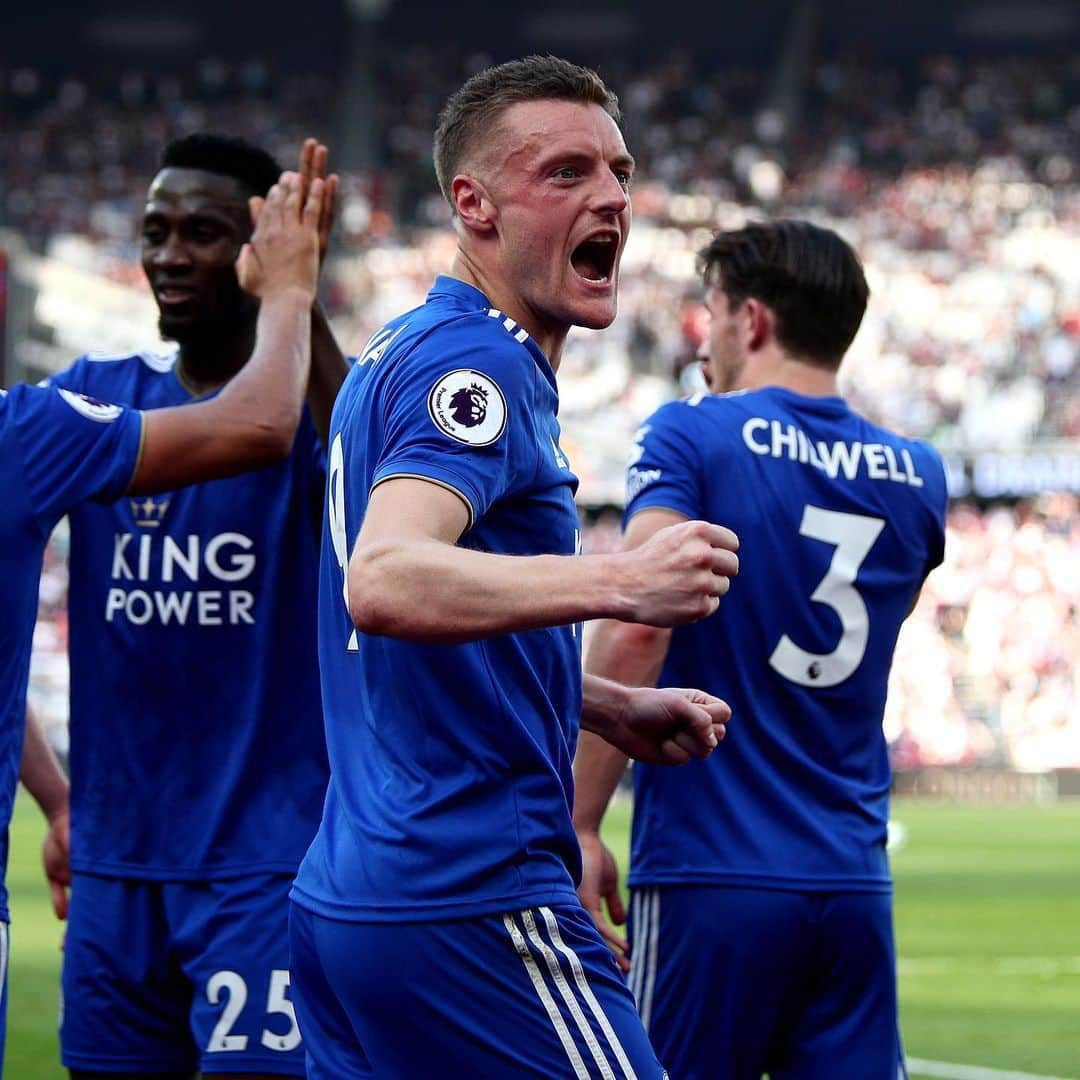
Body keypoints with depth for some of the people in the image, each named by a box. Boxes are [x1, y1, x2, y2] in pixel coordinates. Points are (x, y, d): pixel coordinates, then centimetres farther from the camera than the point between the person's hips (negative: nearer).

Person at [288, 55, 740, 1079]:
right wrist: (620, 582, -40)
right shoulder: (478, 363, -12)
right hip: (469, 902, -10)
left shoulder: (397, 357, 19)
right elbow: (384, 583, -30)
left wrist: (611, 708, 22)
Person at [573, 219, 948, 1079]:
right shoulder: (917, 477, 10)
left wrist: (580, 827, -15)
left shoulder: (691, 438, -5)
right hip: (855, 882, 4)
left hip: (711, 875, -4)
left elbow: (635, 632, -17)